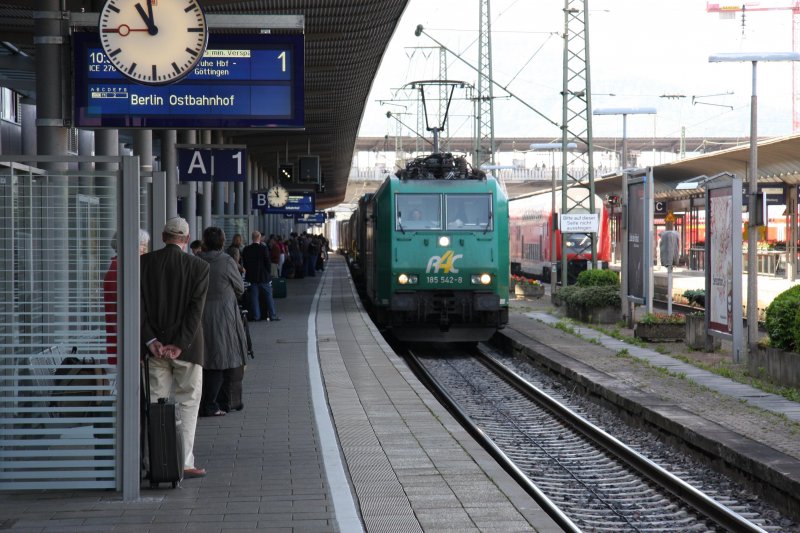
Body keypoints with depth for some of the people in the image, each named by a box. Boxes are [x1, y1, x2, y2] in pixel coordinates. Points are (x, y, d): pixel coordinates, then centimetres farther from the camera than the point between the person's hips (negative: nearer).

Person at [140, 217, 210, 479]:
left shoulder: (144, 263, 1)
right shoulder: (198, 266, -5)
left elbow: (139, 305, -4)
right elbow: (196, 308, -12)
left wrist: (151, 340, -6)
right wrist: (180, 344, -12)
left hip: (155, 345, 2)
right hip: (187, 345, -2)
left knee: (156, 404, 8)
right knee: (188, 403, 5)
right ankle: (184, 462, 2)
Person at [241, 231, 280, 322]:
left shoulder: (246, 249, -3)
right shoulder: (263, 249, -14)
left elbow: (244, 264, 4)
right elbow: (268, 263, -10)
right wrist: (268, 271, 5)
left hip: (251, 277, 3)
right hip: (263, 276, -3)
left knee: (254, 297, 7)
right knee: (269, 296, 6)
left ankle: (256, 316, 6)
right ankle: (272, 315, 8)